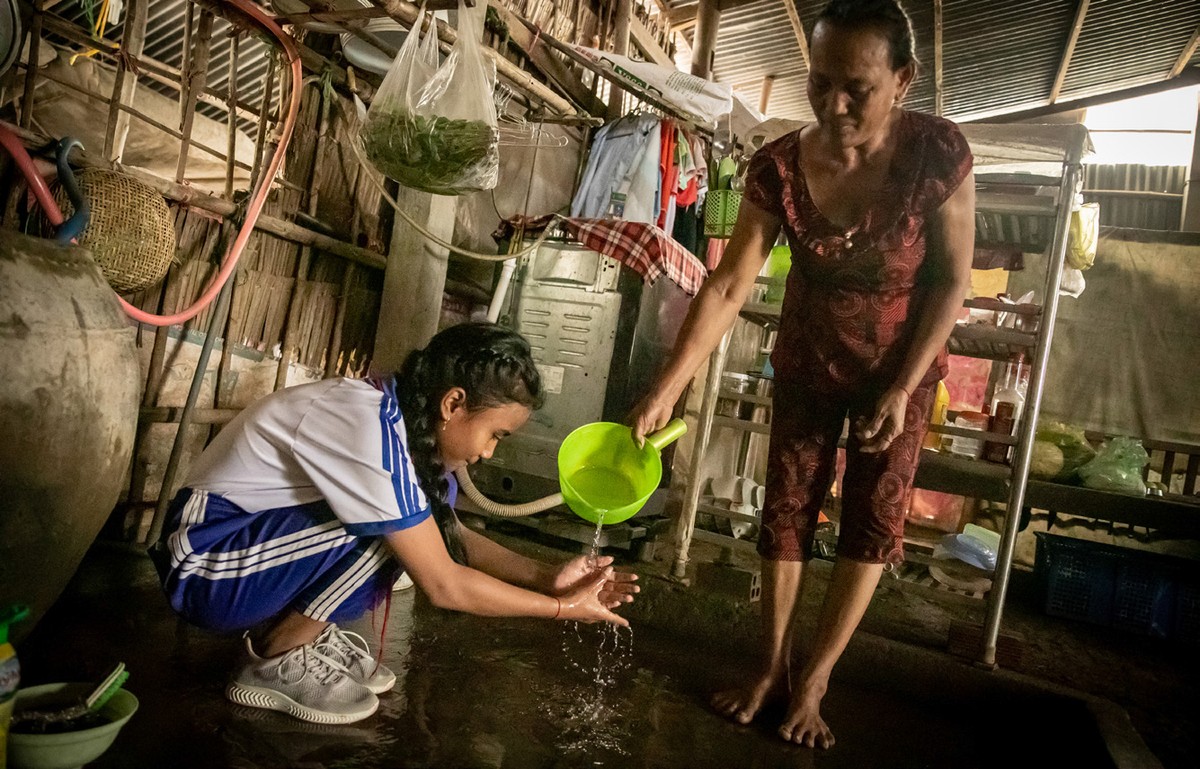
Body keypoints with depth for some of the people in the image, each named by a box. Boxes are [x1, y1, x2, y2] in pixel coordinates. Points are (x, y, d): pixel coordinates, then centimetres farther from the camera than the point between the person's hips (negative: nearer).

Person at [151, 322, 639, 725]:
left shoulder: (396, 412, -4)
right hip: (202, 568, -8)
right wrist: (560, 607, -16)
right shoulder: (372, 432, -30)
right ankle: (273, 661, -6)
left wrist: (547, 577, -6)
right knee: (388, 533, -26)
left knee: (426, 512, -3)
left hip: (258, 532, 9)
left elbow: (451, 536, 4)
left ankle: (307, 630, 7)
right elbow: (443, 584, -25)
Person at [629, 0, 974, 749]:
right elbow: (727, 286, -20)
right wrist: (666, 390, -27)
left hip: (903, 364, -1)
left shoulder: (939, 152, -24)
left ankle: (812, 682, 16)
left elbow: (953, 281, -15)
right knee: (788, 509, 4)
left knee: (875, 517, 1)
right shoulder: (778, 168, -21)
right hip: (808, 362, 1)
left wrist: (899, 389, -17)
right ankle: (771, 667, 21)